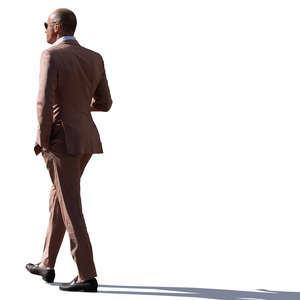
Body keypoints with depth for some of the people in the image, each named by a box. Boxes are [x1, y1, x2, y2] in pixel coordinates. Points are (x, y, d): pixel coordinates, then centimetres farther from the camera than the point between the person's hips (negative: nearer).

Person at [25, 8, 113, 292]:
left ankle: (87, 276, -6)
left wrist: (42, 141, -9)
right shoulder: (94, 58, 8)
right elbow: (104, 103, 13)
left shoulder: (51, 55, -13)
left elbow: (45, 101, -21)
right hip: (86, 138, 8)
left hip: (61, 139, -8)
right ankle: (47, 265, 28)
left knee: (70, 208, -4)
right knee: (58, 196, 20)